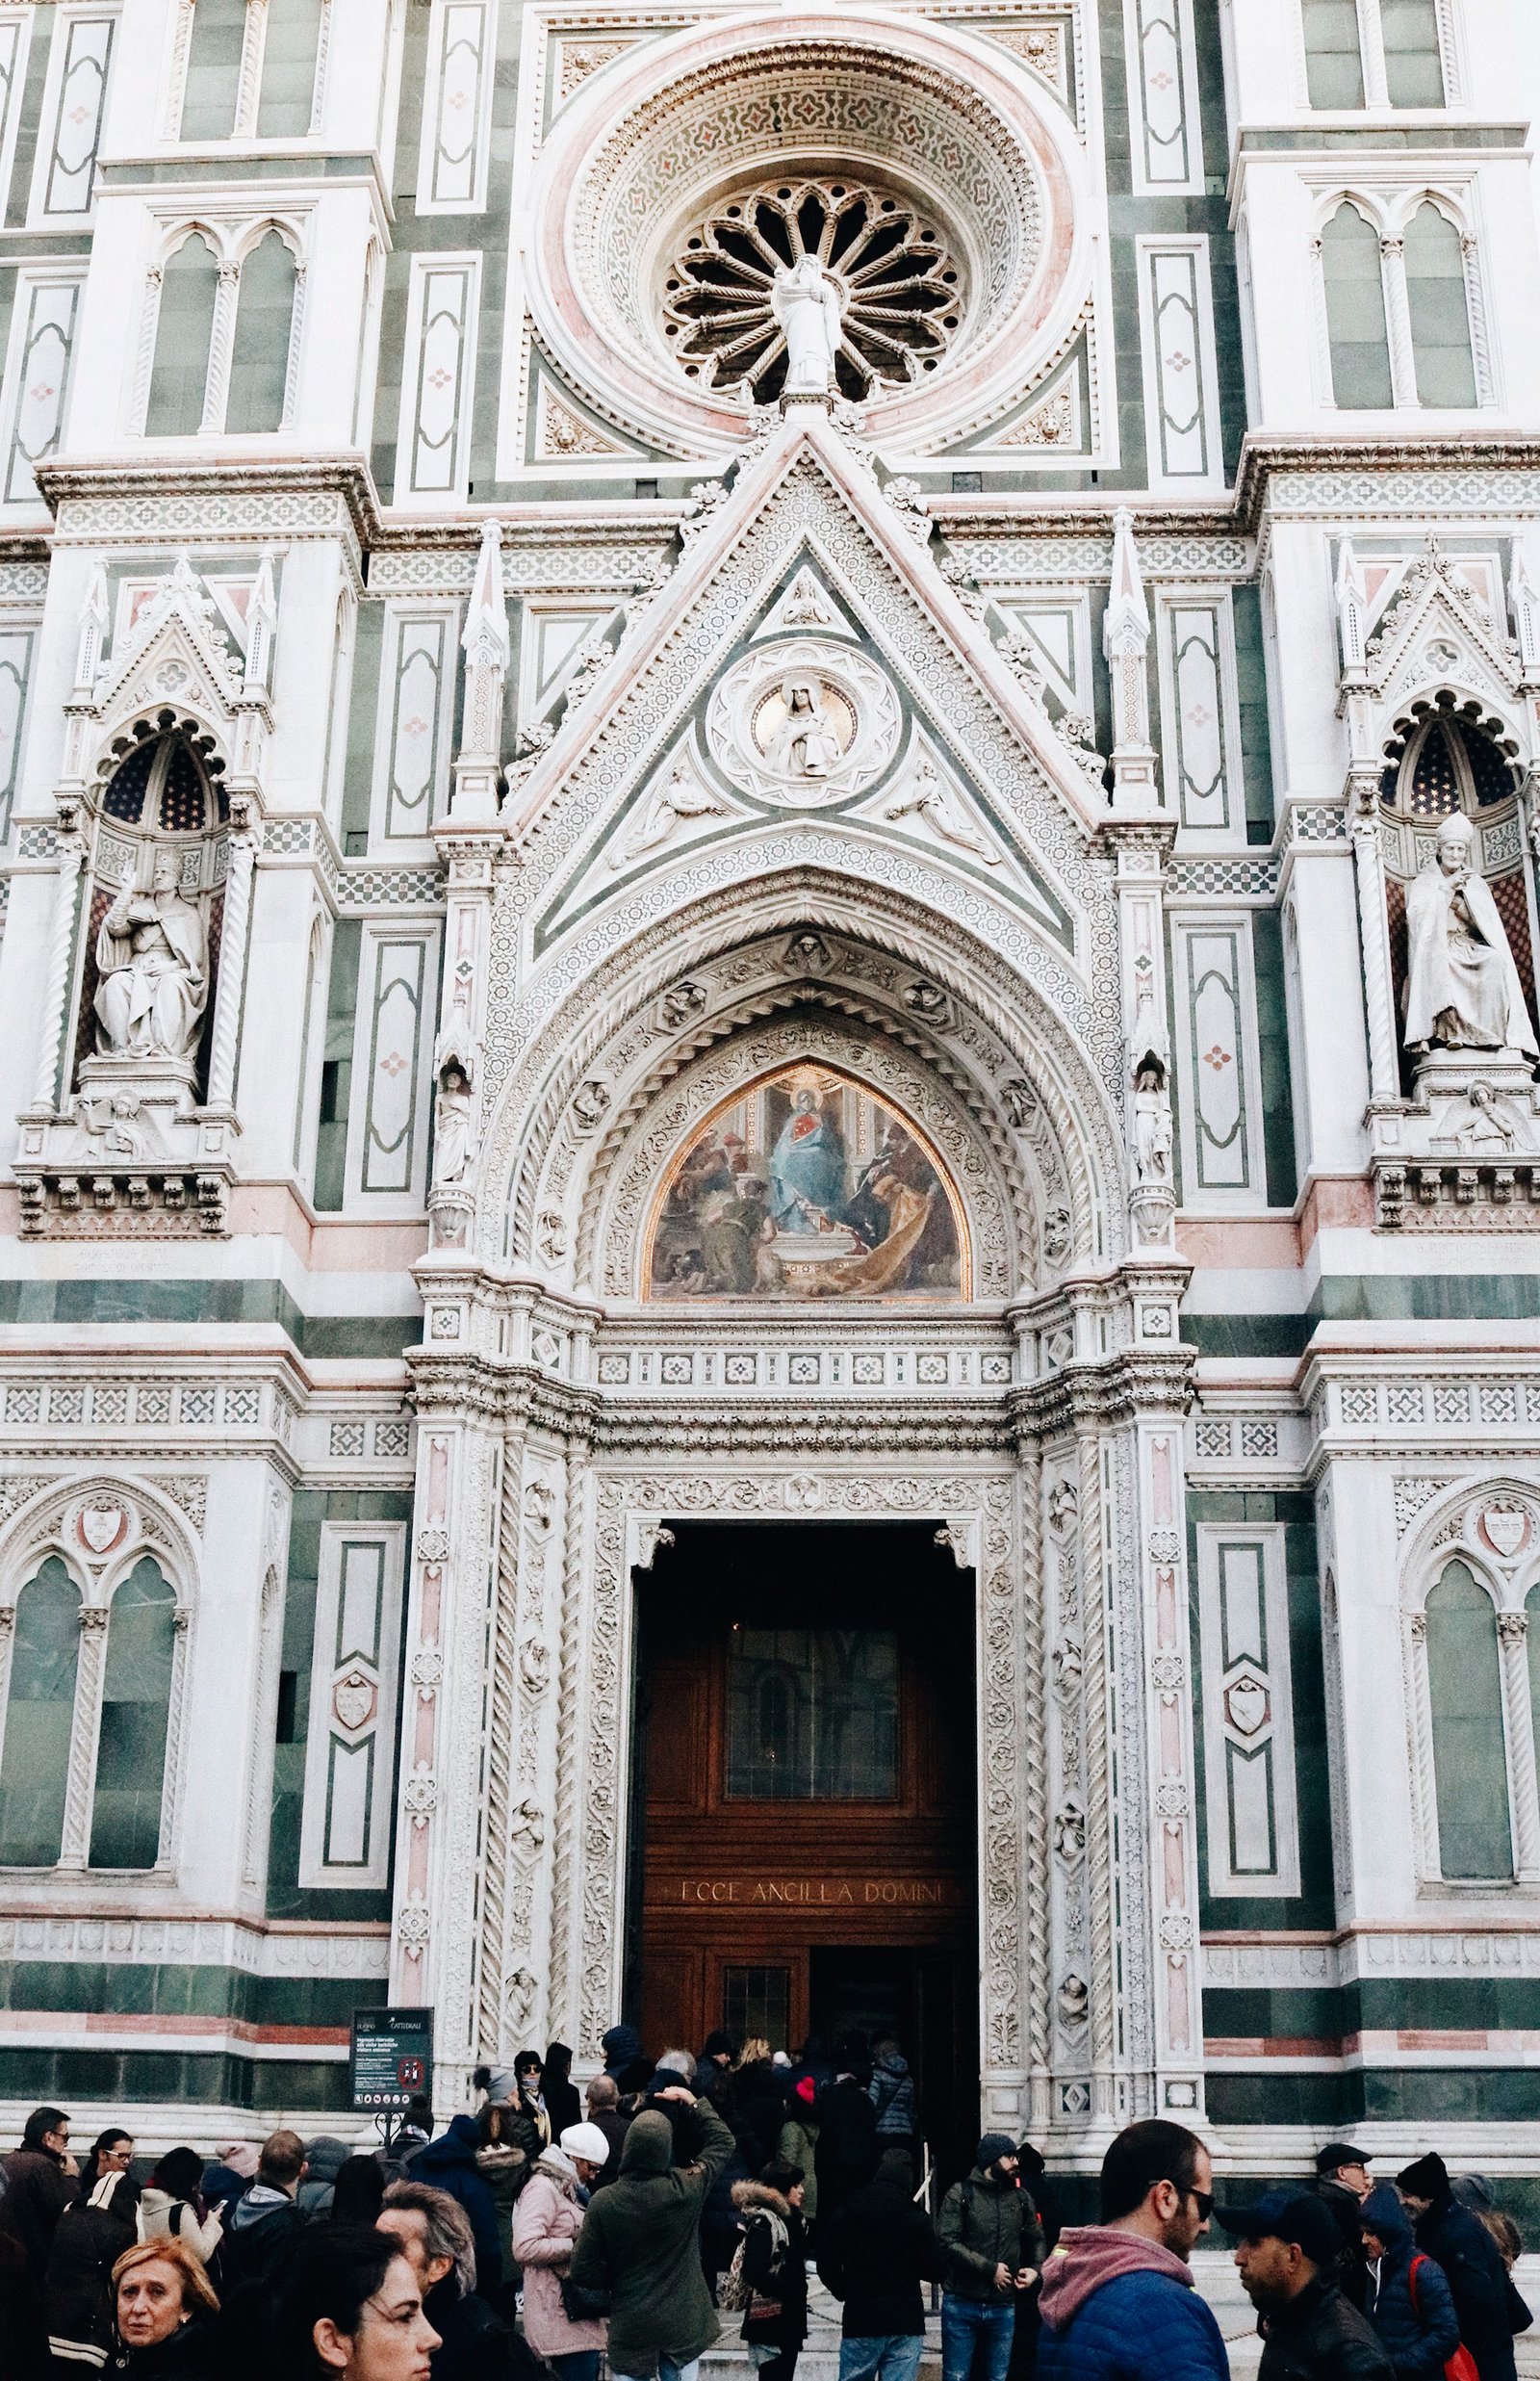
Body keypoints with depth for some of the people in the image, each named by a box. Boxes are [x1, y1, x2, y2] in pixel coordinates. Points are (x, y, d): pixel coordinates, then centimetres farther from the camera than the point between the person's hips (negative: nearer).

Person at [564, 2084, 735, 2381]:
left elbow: (582, 2272, -9)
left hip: (631, 2329, -1)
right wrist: (695, 2104, 10)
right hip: (683, 2324, 1)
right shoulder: (686, 2189, -16)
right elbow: (723, 2142, 2)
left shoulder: (603, 2202, -17)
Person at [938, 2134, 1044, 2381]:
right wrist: (989, 2269, -17)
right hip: (962, 2305, -4)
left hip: (1003, 2308, 4)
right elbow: (947, 2242, -15)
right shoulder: (961, 2194, -6)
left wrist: (1035, 2269, 1)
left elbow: (1036, 2241, 21)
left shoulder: (1021, 2199, 9)